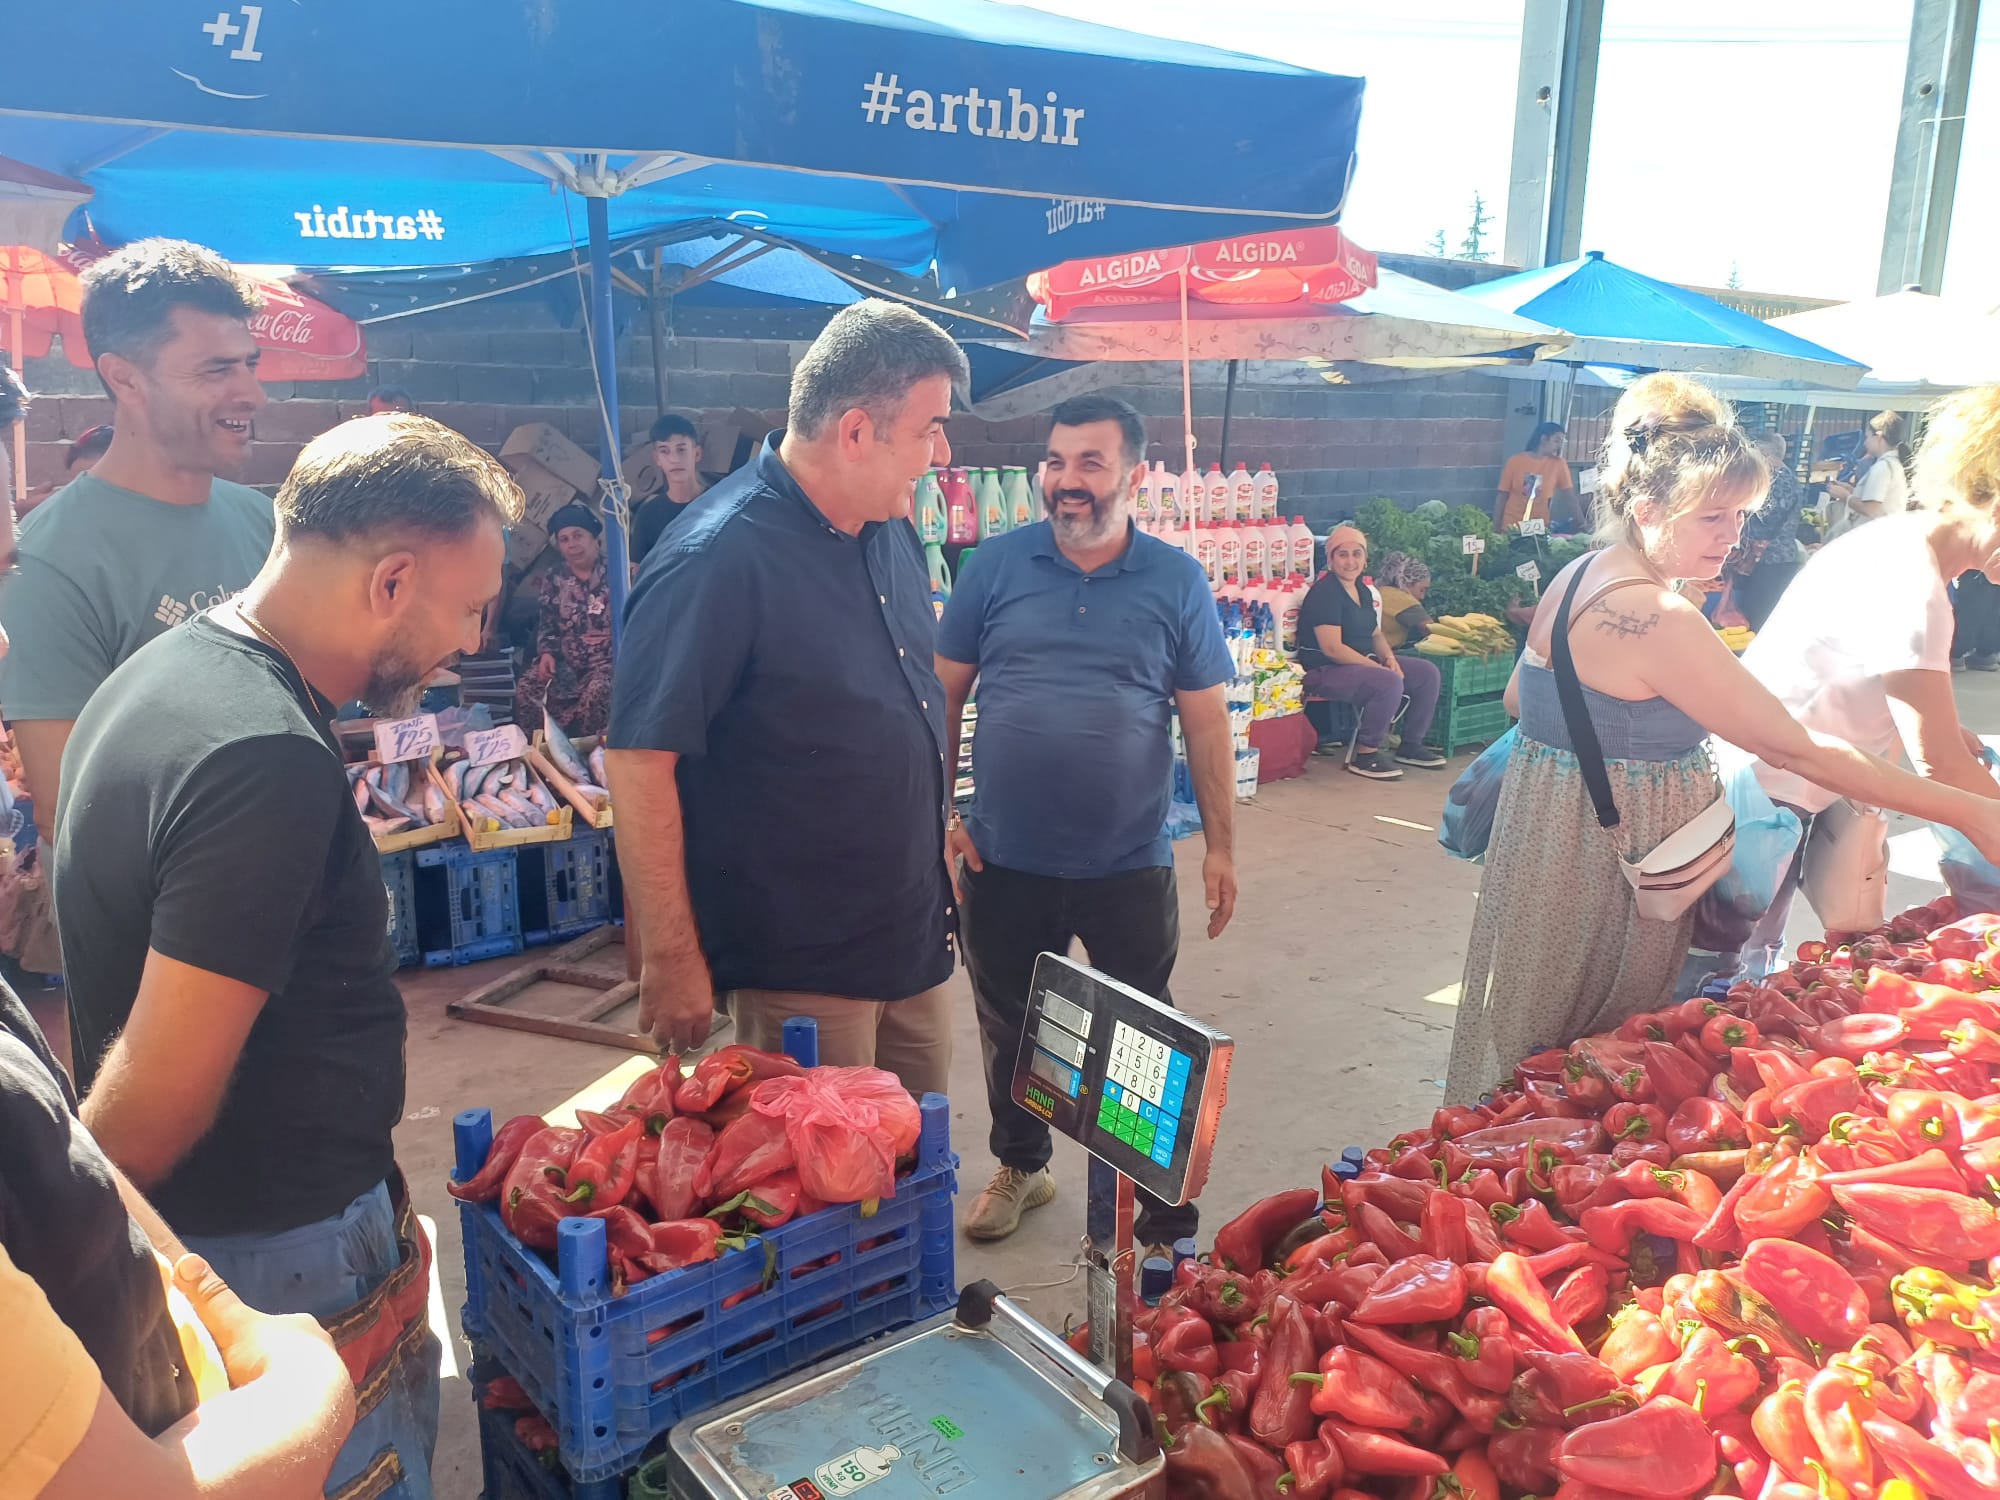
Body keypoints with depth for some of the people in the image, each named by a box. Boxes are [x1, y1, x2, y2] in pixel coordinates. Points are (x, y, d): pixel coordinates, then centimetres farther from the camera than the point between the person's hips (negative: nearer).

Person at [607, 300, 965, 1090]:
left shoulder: (895, 532, 6)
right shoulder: (717, 558, -20)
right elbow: (640, 759, -22)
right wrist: (671, 959, -21)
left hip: (914, 939, 8)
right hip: (799, 969, -8)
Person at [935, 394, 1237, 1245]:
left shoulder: (1176, 582, -1)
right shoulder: (995, 566, 0)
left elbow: (1207, 721, 1)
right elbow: (944, 695, 4)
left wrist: (1220, 845, -1)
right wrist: (936, 813, -3)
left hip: (1129, 865, -1)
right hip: (1004, 860, 1)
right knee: (1009, 1029, 17)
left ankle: (1164, 1208, 29)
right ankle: (1020, 1166, 42)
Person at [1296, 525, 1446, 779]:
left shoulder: (1363, 591, 13)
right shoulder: (1324, 593, -16)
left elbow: (1375, 634, 21)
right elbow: (1332, 648, -23)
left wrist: (1389, 658, -1)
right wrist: (1379, 668, -22)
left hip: (1362, 663, 10)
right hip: (1325, 671, -10)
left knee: (1428, 673, 4)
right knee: (1389, 683, -32)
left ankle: (1411, 745, 16)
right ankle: (1365, 756, -18)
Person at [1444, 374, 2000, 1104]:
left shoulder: (1577, 577, 5)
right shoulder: (1657, 619, -25)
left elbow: (1520, 697, 16)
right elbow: (1792, 749, -24)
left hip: (1552, 831, 9)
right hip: (1604, 858, -9)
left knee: (1535, 1064, 21)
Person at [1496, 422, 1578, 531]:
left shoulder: (1558, 464, 0)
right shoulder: (1515, 461, -3)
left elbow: (1570, 498, 1)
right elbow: (1502, 497, 1)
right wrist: (1495, 528, -1)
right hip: (1511, 528, -1)